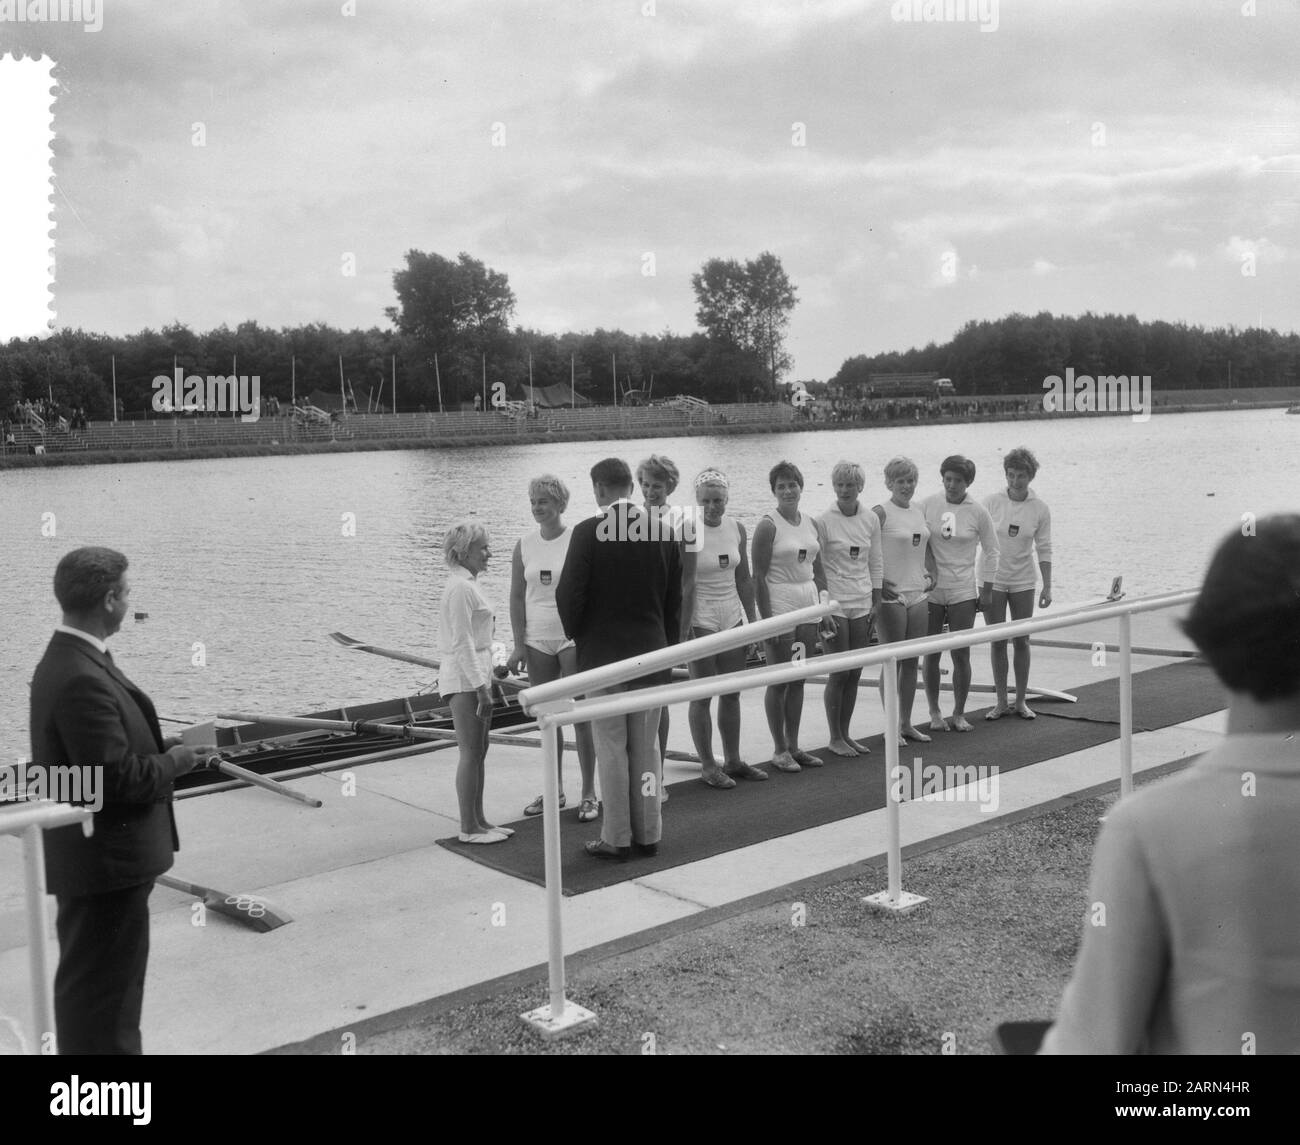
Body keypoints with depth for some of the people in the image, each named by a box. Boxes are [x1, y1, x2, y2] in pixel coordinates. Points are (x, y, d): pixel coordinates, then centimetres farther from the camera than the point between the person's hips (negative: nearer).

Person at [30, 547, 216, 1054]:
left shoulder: (65, 661, 7)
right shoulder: (83, 680, -26)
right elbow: (116, 779, -28)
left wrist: (165, 748, 4)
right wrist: (172, 764, -12)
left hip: (93, 855, 10)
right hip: (104, 860, -10)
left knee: (95, 984, 23)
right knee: (101, 986, 3)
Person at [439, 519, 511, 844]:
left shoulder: (467, 584, 16)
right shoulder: (461, 588, -15)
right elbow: (463, 643, -19)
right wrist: (481, 688, -20)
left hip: (475, 675, 10)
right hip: (464, 678, -10)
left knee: (478, 752, 12)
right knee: (471, 753, -5)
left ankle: (478, 821, 19)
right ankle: (469, 828, 1)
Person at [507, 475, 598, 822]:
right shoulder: (525, 545, 5)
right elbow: (517, 597, 7)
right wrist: (519, 644, 2)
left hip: (573, 639, -4)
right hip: (538, 641, 4)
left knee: (581, 716, -2)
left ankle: (589, 793, 6)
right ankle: (554, 790, 21)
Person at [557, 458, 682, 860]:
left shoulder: (588, 532, -12)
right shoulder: (663, 532, 1)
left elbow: (570, 594, -12)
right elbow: (674, 599, 7)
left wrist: (576, 633, 7)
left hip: (602, 654, -4)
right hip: (652, 653, 4)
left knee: (611, 748, 3)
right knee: (647, 746, 11)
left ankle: (616, 838, 8)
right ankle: (648, 834, 18)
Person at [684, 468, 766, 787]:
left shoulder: (736, 528, 5)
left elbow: (744, 579, 13)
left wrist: (751, 617, 10)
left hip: (731, 616, 6)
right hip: (700, 620, -6)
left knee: (732, 693, 11)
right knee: (702, 694, 1)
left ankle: (733, 761, 22)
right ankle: (708, 766, 9)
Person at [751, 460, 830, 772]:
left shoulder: (812, 524, 10)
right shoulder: (768, 526, -9)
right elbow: (759, 576, -12)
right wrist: (766, 619, -16)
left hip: (807, 607, 6)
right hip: (780, 608, -6)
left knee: (798, 679, 11)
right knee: (780, 681, 0)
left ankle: (793, 746, 19)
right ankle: (779, 750, 9)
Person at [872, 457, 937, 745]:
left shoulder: (920, 513, 12)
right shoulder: (880, 513, -10)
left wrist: (932, 572, 9)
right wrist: (877, 582, -19)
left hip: (918, 594, 7)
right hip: (890, 596, -7)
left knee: (912, 662, 11)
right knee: (892, 662, 0)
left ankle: (906, 723, 20)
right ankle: (891, 726, 8)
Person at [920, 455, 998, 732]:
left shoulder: (978, 512, -3)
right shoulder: (927, 505, -2)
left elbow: (991, 551, 7)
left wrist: (987, 590, 5)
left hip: (963, 592, -1)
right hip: (930, 590, 1)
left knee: (961, 656, 0)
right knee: (931, 655, 5)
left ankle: (959, 714, 14)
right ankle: (934, 712, 18)